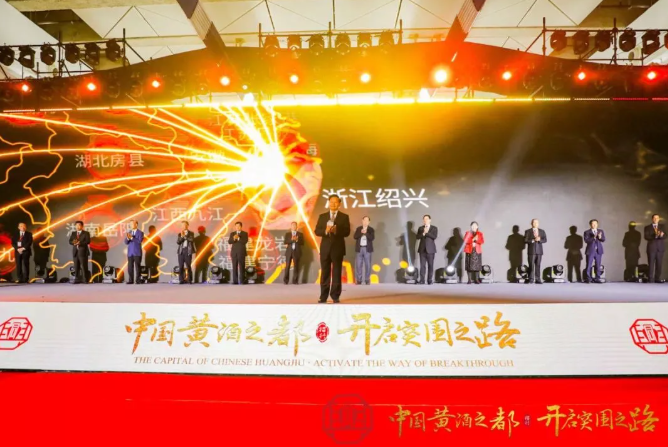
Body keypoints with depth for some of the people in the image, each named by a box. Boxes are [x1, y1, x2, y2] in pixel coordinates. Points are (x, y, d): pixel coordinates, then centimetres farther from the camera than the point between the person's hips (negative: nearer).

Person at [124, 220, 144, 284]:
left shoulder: (140, 233, -1)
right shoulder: (129, 233, 14)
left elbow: (140, 241, -14)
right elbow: (126, 242, 6)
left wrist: (132, 238, -21)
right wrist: (128, 238, -15)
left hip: (137, 253, -4)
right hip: (130, 253, 5)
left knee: (137, 267, -4)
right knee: (130, 267, 2)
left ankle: (137, 280, 0)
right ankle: (131, 280, 5)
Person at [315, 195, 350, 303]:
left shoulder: (344, 217, 4)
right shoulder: (322, 216, 10)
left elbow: (347, 232, -5)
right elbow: (317, 231, 3)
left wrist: (336, 230, -22)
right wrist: (325, 231, -17)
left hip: (338, 248, -1)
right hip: (325, 248, 2)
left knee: (337, 273, 1)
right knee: (325, 273, 4)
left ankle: (335, 296, 7)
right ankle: (323, 296, 9)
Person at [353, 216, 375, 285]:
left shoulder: (371, 229, 5)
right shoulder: (358, 228, 10)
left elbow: (372, 238, -8)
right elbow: (355, 237, -1)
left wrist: (366, 233, -18)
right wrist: (361, 232, -14)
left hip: (367, 249, -1)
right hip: (359, 249, 1)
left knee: (367, 264, -1)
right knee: (358, 264, 0)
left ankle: (367, 280, 3)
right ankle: (359, 280, 4)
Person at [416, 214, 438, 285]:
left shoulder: (434, 228, 5)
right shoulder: (420, 228, 12)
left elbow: (434, 237, -10)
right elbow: (418, 237, 1)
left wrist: (427, 232, -14)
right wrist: (423, 233, -15)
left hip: (430, 249, -1)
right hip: (422, 249, 1)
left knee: (430, 265, 0)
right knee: (422, 265, -3)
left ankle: (430, 280, 5)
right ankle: (422, 280, -3)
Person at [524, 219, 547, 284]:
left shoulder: (542, 231, 13)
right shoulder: (528, 231, 4)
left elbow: (545, 240, 4)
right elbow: (526, 240, -5)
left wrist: (539, 240, -14)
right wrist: (533, 240, -16)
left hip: (539, 251, 3)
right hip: (531, 251, -3)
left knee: (538, 266, 2)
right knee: (531, 266, -4)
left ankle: (537, 279, 5)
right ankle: (531, 280, -1)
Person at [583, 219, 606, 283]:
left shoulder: (601, 231, 11)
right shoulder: (587, 232, 1)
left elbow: (603, 240, 0)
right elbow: (586, 240, -12)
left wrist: (600, 237, -21)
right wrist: (593, 238, -26)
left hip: (598, 251, 3)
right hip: (590, 251, -3)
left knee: (598, 265, 5)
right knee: (589, 265, -5)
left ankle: (597, 278, 10)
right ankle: (588, 278, 0)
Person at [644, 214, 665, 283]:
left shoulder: (662, 226, 12)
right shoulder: (647, 227, 4)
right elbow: (646, 237, -8)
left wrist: (661, 235, -24)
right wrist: (655, 236, -25)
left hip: (660, 248, 3)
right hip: (651, 248, -2)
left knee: (659, 264, 2)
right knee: (651, 264, -4)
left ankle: (657, 278, 8)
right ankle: (651, 279, -4)